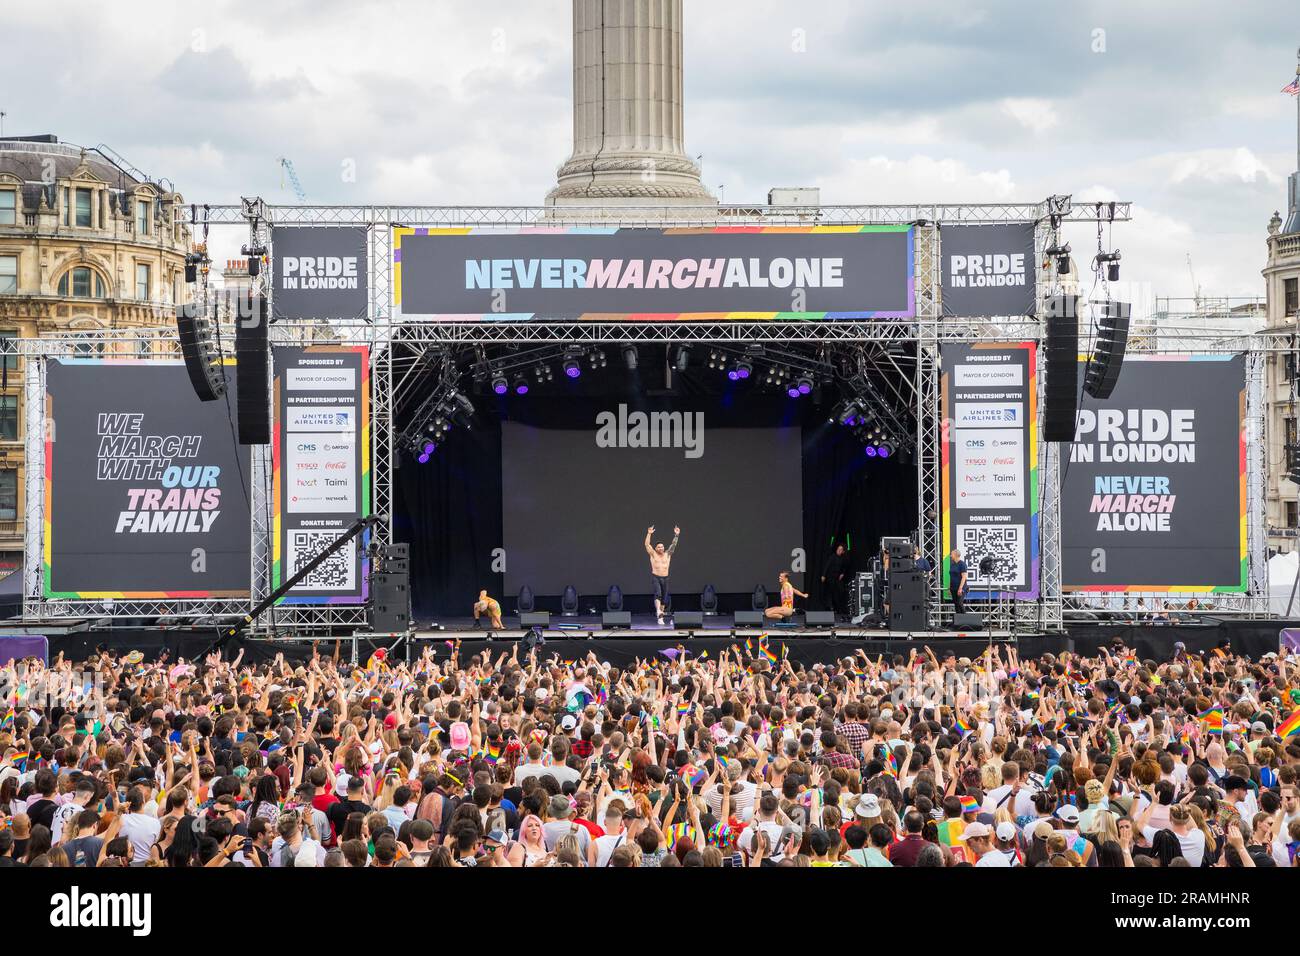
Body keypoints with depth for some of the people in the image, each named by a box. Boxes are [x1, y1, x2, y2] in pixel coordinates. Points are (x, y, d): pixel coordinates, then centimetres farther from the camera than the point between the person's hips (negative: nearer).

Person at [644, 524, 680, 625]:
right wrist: (649, 534, -17)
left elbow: (673, 545, 6)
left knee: (664, 599, 5)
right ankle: (658, 612, -38)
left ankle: (660, 616, 13)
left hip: (665, 578, 4)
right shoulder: (653, 554, 3)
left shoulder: (667, 554, 10)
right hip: (655, 577, -4)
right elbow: (647, 544, -7)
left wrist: (676, 535, -4)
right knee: (658, 594, -23)